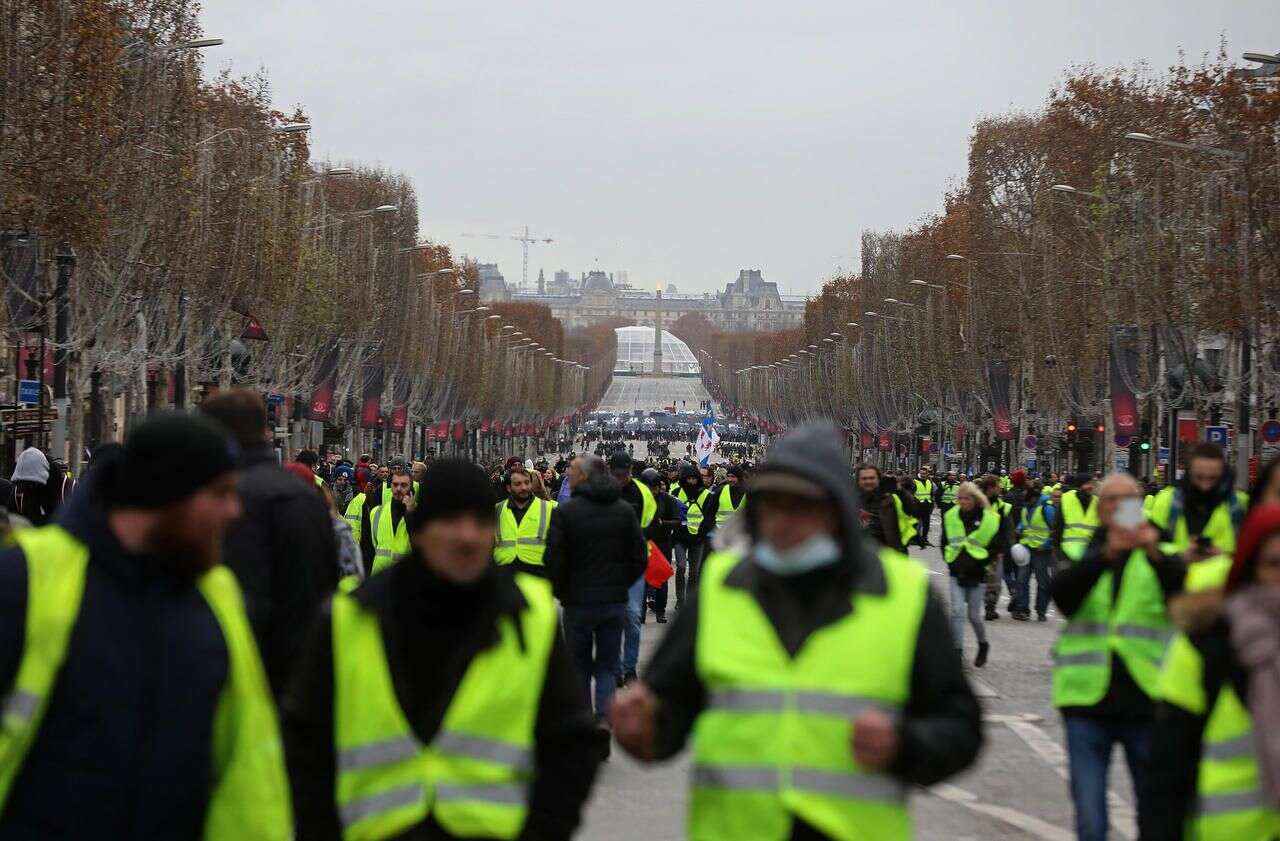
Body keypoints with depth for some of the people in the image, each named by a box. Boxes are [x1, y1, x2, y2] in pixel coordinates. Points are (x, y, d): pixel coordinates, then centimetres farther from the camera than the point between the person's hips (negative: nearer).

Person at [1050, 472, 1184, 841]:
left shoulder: (1161, 558, 7)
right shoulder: (1081, 554, 8)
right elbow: (1063, 593, -13)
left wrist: (1155, 553, -32)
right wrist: (1107, 553, -29)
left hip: (1147, 699, 0)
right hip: (1088, 699, 0)